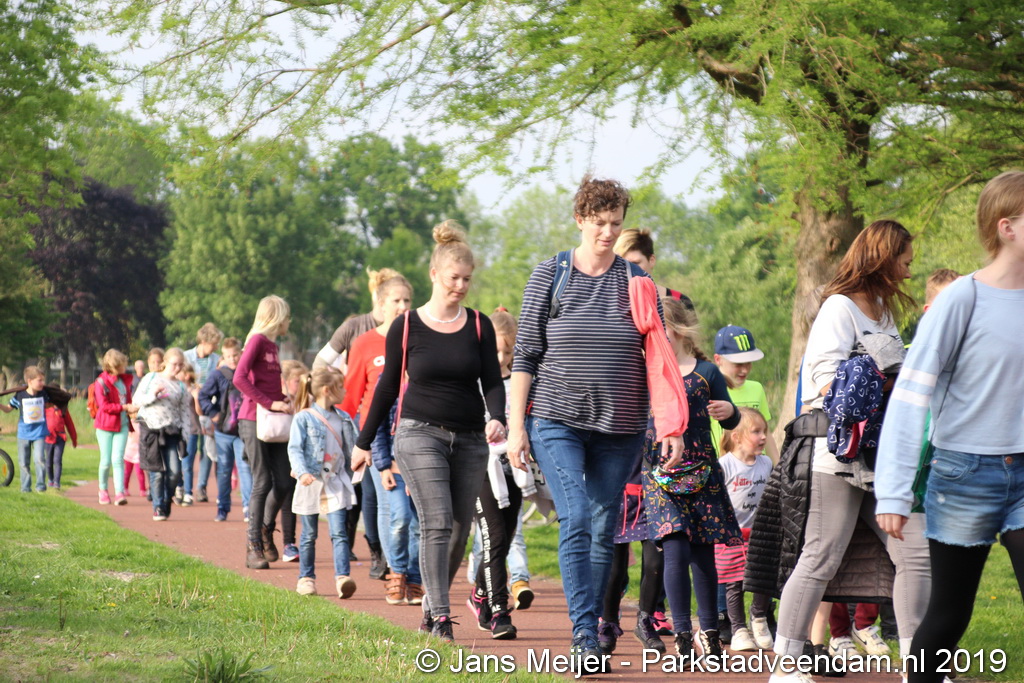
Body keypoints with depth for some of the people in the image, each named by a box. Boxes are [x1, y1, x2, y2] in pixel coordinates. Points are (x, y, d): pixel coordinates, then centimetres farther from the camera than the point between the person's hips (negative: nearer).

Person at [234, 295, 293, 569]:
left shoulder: (272, 345, 17)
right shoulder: (257, 340, -7)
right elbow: (239, 379, -19)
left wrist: (284, 400, 4)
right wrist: (270, 403, -20)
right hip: (254, 420, -7)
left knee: (285, 482, 3)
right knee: (262, 482, -6)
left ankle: (266, 529, 25)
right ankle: (254, 547, 0)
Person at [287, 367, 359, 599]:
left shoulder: (343, 419, 10)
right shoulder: (304, 418, -5)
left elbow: (350, 449, 21)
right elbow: (294, 448, -10)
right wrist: (302, 472, -23)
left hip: (336, 483, 3)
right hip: (311, 484, -3)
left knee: (339, 532, -10)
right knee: (309, 535, 7)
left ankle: (342, 577, -18)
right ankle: (306, 578, 20)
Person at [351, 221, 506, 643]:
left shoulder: (479, 326, 6)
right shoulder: (406, 327, 1)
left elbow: (492, 381, 3)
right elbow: (388, 386, 8)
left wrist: (497, 419, -18)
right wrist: (364, 442, 10)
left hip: (469, 439, 3)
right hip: (420, 434, -3)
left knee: (459, 529, 5)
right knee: (437, 523, -15)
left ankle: (431, 602, 24)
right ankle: (440, 617, -14)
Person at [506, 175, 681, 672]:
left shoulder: (635, 281, 6)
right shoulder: (549, 276, 2)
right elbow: (525, 355, 2)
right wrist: (516, 425, -3)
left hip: (620, 427, 2)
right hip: (557, 421, -2)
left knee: (604, 530, 6)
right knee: (575, 521, -16)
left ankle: (590, 633, 16)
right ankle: (584, 635, -18)